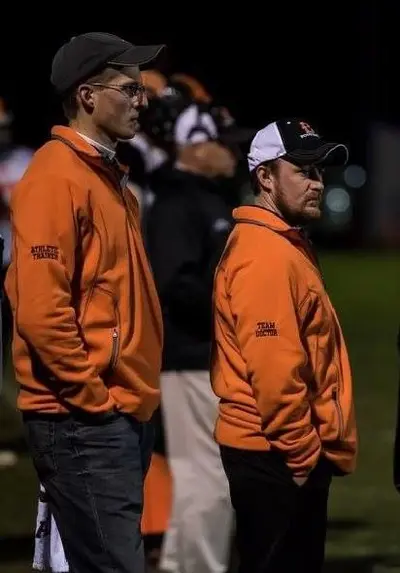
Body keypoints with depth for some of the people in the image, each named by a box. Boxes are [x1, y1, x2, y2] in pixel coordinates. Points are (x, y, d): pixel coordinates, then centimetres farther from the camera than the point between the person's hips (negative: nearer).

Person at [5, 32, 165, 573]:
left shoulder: (107, 177, 17)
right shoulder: (58, 176, -13)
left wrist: (130, 395, 15)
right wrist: (92, 396, -16)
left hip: (123, 415, 10)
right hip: (83, 423, -10)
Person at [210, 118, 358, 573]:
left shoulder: (286, 247, 17)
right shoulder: (265, 255, -17)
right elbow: (272, 369, -23)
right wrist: (302, 452, -19)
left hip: (293, 455, 10)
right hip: (278, 457, -10)